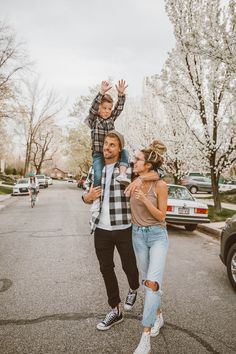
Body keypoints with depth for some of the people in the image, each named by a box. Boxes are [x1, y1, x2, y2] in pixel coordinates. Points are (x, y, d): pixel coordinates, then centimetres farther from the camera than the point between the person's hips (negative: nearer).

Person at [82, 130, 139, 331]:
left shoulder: (128, 168, -7)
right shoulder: (95, 169, 7)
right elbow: (86, 196, 15)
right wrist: (88, 196, -9)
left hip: (124, 229, -4)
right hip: (101, 229, 4)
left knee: (129, 265, 13)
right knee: (106, 269, 12)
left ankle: (133, 290, 48)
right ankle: (115, 311, 30)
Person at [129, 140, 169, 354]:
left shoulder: (160, 185, -15)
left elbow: (161, 216, -12)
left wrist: (145, 200, -24)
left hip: (157, 236, -5)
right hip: (138, 235, 5)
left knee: (152, 283, -14)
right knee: (146, 281, 14)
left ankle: (145, 336, -6)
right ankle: (158, 316, 37)